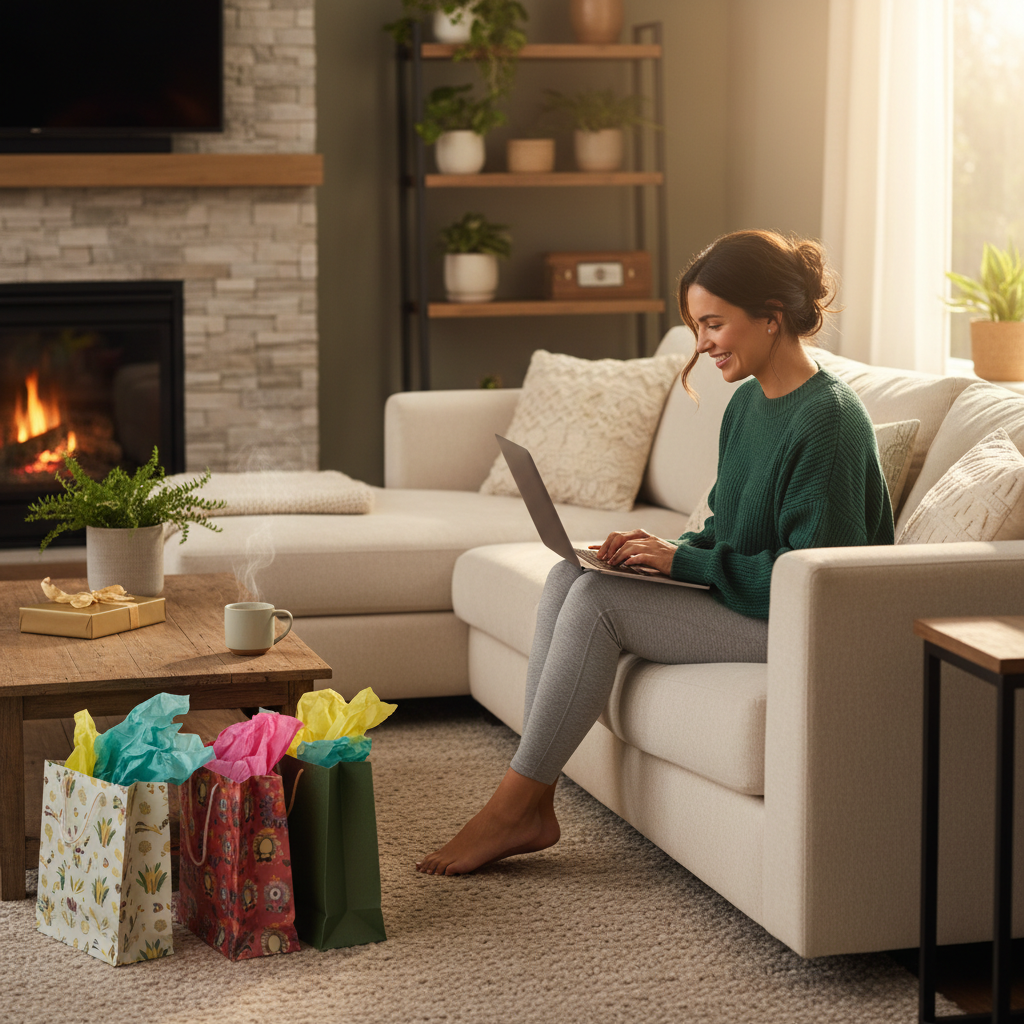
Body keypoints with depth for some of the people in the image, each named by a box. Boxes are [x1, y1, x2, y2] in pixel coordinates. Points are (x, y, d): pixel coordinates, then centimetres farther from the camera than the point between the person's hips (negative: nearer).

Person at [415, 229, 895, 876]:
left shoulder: (828, 420, -19)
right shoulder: (749, 402, 11)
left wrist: (682, 561, -18)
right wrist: (667, 549, -2)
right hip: (744, 598, 10)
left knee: (599, 597, -20)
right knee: (568, 575, -5)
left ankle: (516, 804, -11)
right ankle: (534, 803, -9)